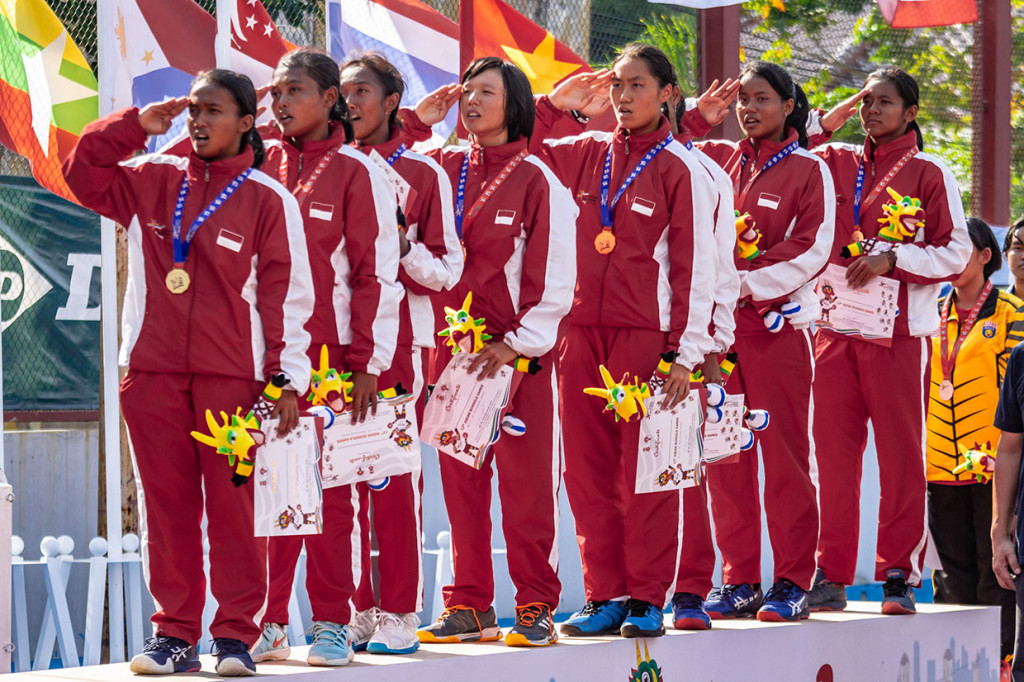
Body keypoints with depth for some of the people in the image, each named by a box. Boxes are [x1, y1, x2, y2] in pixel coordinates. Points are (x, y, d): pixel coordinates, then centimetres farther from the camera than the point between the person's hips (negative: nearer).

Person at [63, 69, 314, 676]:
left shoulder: (269, 200, 1)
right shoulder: (152, 180, 12)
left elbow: (287, 295, -1)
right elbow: (83, 173, 13)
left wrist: (286, 379, -5)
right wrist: (136, 125, 5)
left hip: (232, 376, -3)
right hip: (152, 374, 3)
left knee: (233, 506, -4)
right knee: (167, 505, 5)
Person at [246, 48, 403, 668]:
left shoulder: (356, 171, -1)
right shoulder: (260, 164, 10)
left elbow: (377, 273, -3)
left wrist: (368, 362, -8)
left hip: (331, 355, -3)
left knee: (332, 490, 0)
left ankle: (333, 624, 8)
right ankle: (268, 625, 9)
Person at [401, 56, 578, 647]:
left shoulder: (536, 179, -4)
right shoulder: (445, 168, 9)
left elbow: (554, 273, -5)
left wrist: (520, 343, -10)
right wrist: (415, 123, 6)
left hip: (520, 353, -5)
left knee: (526, 483, -4)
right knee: (461, 481, 6)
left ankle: (536, 607, 4)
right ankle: (470, 606, 12)